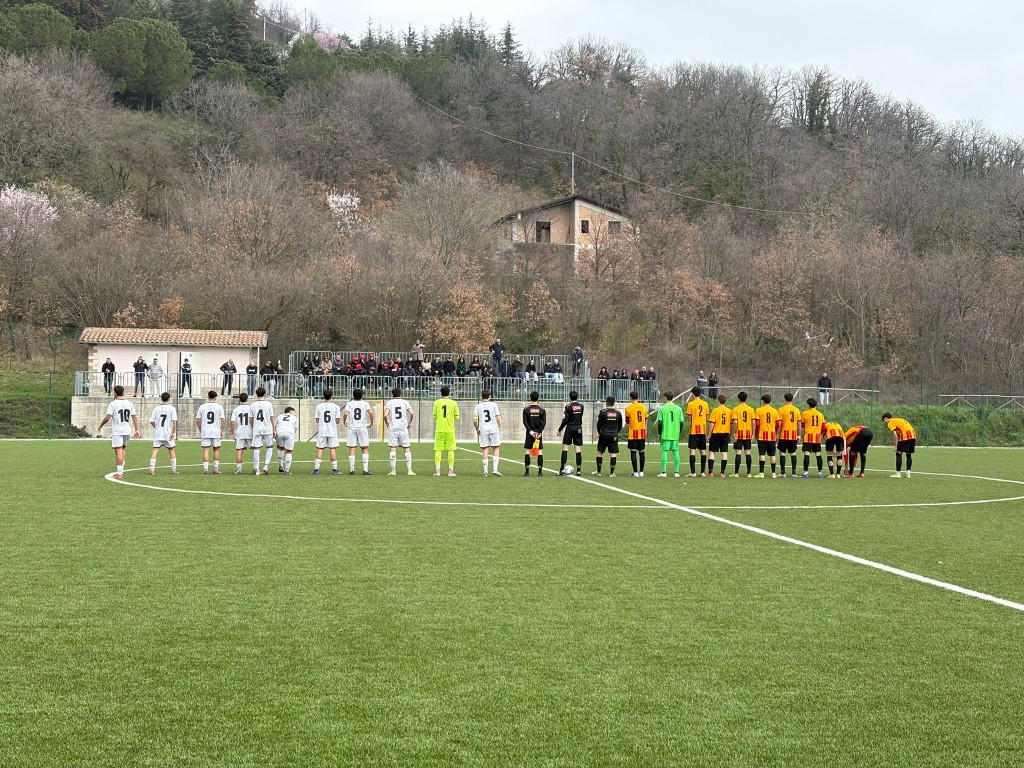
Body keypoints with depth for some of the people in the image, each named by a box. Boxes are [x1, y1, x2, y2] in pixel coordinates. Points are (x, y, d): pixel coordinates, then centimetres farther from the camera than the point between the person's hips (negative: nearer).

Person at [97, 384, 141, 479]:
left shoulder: (113, 404, -7)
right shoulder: (129, 403, 8)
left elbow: (107, 417, -12)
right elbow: (134, 417, 7)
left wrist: (100, 427, 2)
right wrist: (137, 430, 10)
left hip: (117, 431, -5)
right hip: (127, 431, 5)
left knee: (118, 450, -5)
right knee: (123, 449, 21)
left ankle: (119, 473, -7)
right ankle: (121, 470, 21)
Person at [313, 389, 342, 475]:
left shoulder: (319, 407, 1)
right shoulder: (335, 407, -3)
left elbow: (317, 420, 3)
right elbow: (337, 420, -1)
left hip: (321, 432, 1)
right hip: (332, 432, -1)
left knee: (320, 450, 2)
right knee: (333, 450, 2)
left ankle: (316, 469, -3)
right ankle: (334, 469, 3)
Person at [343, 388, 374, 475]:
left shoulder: (349, 403, 4)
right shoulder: (365, 403, 4)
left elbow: (345, 413, -11)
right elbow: (370, 412, -13)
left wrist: (344, 422, 6)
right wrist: (371, 422, 1)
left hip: (352, 428, 0)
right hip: (362, 428, 0)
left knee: (352, 449, 1)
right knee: (365, 449, 5)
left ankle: (352, 469, -2)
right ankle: (365, 469, -3)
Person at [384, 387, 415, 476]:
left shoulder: (389, 402, 3)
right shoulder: (405, 402, 5)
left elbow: (385, 414, -11)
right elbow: (411, 413, -9)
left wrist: (386, 423, 5)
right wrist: (410, 422, 5)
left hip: (393, 428, -1)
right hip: (403, 428, 1)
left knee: (393, 449, 0)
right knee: (407, 449, 6)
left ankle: (393, 471, -2)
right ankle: (409, 470, 1)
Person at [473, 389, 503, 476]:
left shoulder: (478, 406, 6)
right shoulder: (493, 405, 3)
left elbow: (474, 420, 2)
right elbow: (498, 418, -1)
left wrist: (477, 430, 16)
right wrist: (499, 429, 10)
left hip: (483, 430, 1)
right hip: (494, 429, -1)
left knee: (485, 450, 3)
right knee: (497, 448, 8)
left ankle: (485, 471, 2)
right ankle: (495, 469, -4)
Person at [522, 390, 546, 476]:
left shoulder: (526, 410, 0)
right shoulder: (542, 410, 1)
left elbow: (525, 422, -8)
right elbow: (544, 422, -6)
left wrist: (530, 431, -10)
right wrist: (539, 432, -9)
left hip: (529, 432, 0)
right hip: (538, 432, 0)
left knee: (528, 451, 4)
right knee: (539, 451, 3)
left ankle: (527, 471, 0)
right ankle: (540, 471, -2)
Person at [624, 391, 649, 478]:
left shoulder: (628, 408, -5)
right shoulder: (644, 407, 6)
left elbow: (627, 423, 1)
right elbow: (646, 421, 13)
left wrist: (627, 433, 14)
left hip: (633, 434, -4)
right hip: (642, 434, 4)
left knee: (633, 453, -1)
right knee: (642, 452, 10)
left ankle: (635, 472, -6)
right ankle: (641, 472, 12)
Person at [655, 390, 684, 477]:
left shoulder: (662, 409, -6)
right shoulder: (678, 408, 4)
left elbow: (660, 422, -7)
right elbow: (681, 423, 4)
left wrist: (659, 433, 6)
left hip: (665, 435, -3)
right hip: (675, 435, 3)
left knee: (664, 452, 0)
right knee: (676, 452, 7)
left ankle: (664, 472, -3)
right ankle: (676, 472, 6)